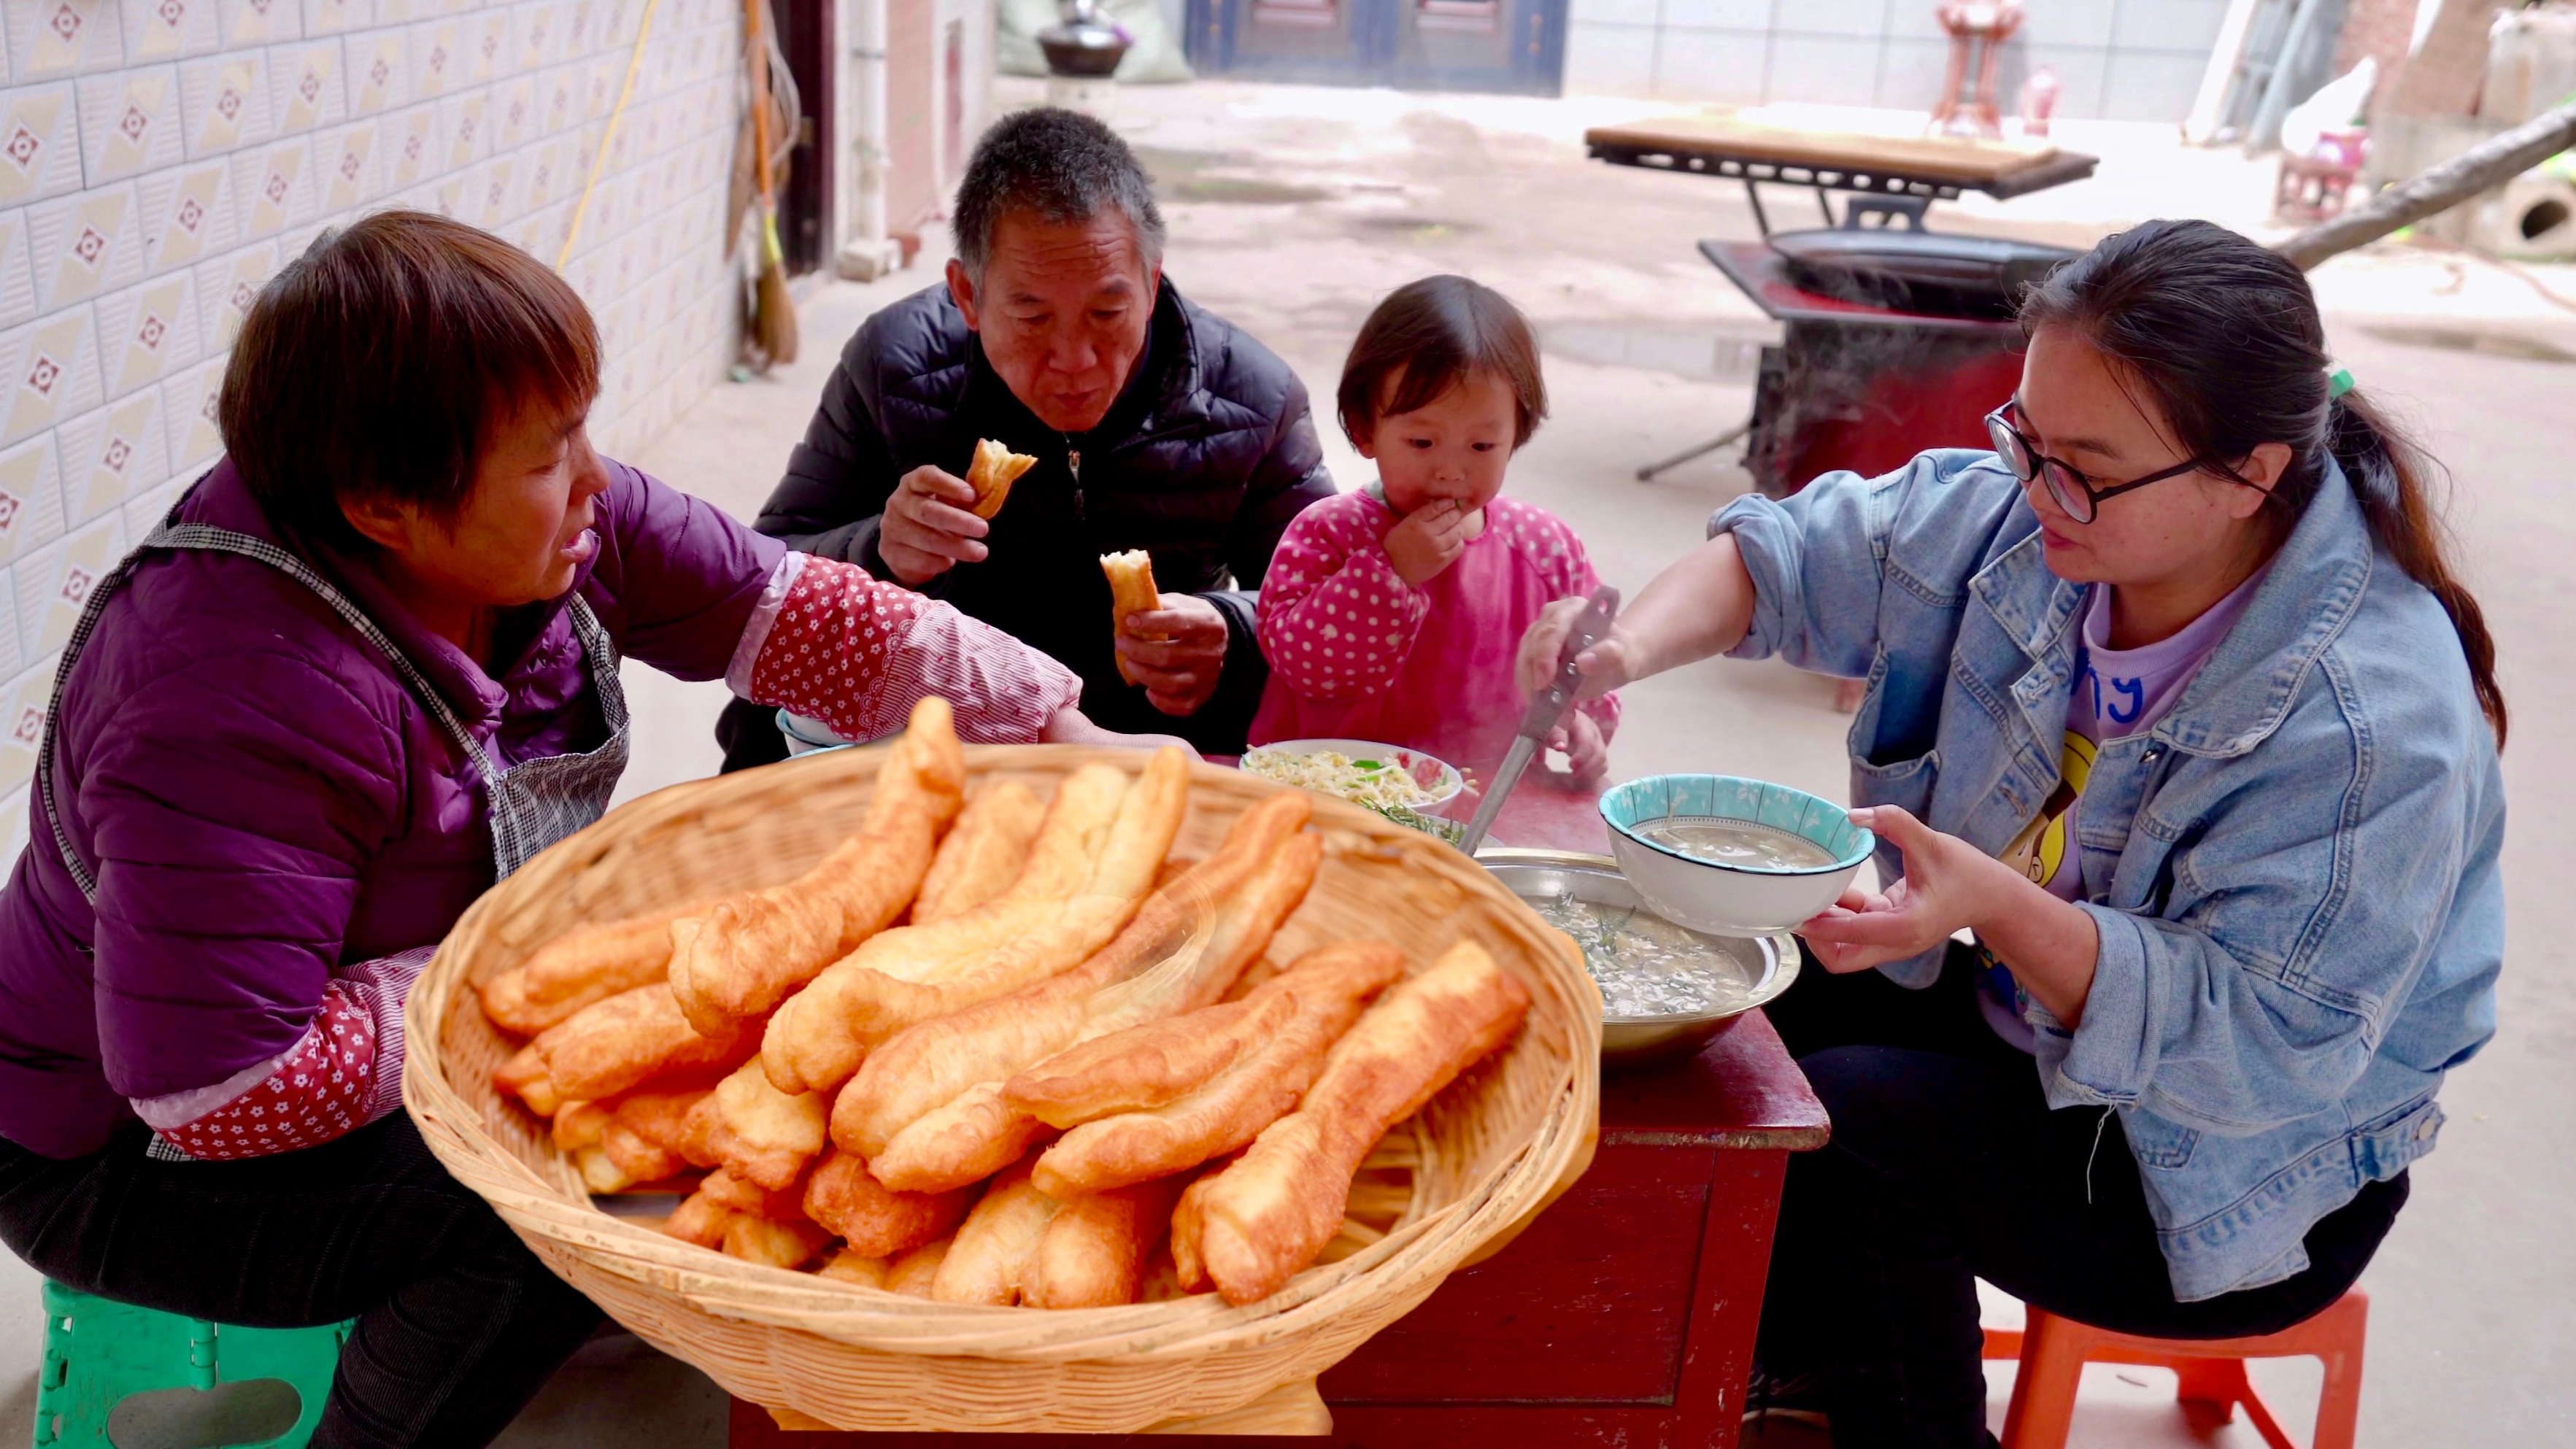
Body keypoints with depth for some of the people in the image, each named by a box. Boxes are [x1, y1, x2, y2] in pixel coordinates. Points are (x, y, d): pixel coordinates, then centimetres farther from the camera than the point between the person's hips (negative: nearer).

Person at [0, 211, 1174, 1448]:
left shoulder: (526, 522, -14)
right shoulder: (237, 710, -36)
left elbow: (782, 611, -9)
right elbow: (225, 1097, -34)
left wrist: (1071, 739, -11)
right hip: (151, 1157, -7)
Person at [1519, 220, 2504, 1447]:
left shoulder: (2378, 718, -30)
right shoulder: (2020, 518, -12)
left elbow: (2263, 1050, -30)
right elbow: (1790, 557, -6)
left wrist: (1999, 908, -43)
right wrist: (1631, 647, -27)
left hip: (2234, 1184, -6)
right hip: (2028, 1017, 7)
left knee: (1839, 1127, -25)